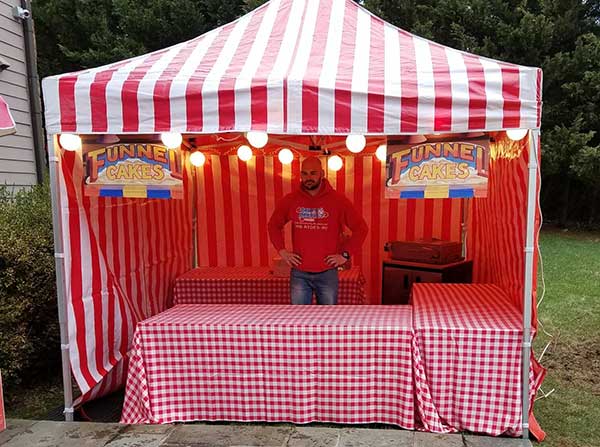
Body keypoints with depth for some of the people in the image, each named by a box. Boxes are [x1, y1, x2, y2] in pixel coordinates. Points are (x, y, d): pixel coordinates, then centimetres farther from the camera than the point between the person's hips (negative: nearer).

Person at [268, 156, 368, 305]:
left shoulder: (338, 200, -4)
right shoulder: (290, 200, 2)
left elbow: (361, 228, 0)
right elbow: (273, 225, 15)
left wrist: (345, 254, -5)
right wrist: (282, 251, 4)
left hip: (327, 273, -1)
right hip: (299, 273, 2)